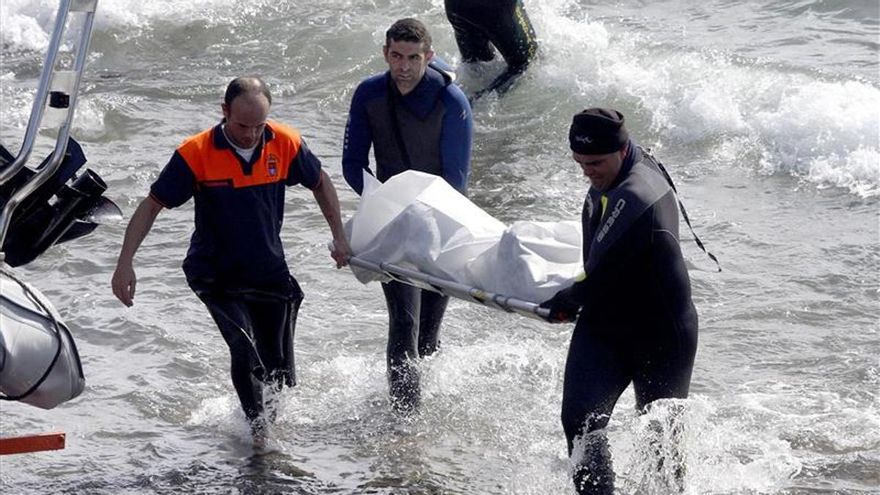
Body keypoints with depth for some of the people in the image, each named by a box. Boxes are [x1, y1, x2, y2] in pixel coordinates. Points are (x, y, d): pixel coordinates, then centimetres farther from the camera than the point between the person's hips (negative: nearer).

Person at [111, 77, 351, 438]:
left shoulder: (285, 143, -10)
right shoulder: (196, 153, -17)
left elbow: (319, 182, 10)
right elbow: (152, 206, -11)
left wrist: (339, 237, 10)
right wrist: (125, 264, -18)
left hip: (270, 272, 3)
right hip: (216, 276, -3)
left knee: (280, 373, 9)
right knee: (245, 349, -25)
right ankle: (257, 425, -10)